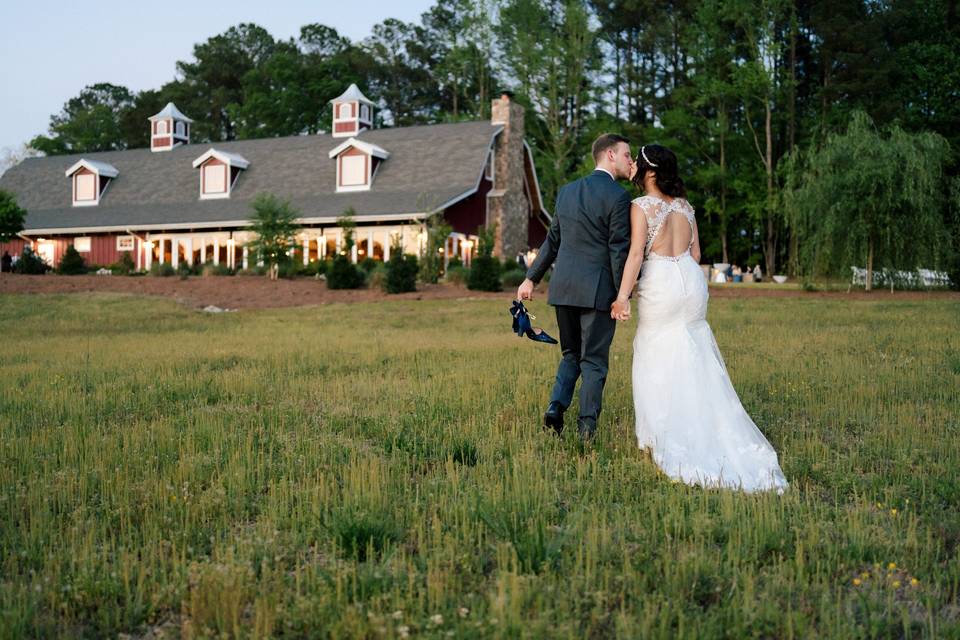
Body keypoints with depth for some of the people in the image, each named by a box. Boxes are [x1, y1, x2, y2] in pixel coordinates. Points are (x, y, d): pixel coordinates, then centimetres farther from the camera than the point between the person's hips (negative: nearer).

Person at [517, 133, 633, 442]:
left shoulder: (567, 191, 11)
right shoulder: (618, 196, -9)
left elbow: (553, 240, 15)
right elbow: (619, 250, -11)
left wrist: (532, 277, 22)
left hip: (564, 288, 5)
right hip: (598, 290, -5)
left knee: (571, 354, 19)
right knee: (594, 360, 6)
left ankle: (556, 405, 2)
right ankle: (586, 427, 7)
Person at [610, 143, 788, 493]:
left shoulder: (642, 206, -8)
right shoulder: (684, 205, 11)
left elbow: (636, 253, -16)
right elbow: (695, 251, 12)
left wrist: (622, 295, -17)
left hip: (659, 281, -6)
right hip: (691, 280, 6)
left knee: (657, 360, 5)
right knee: (695, 362, 13)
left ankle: (664, 436, 8)